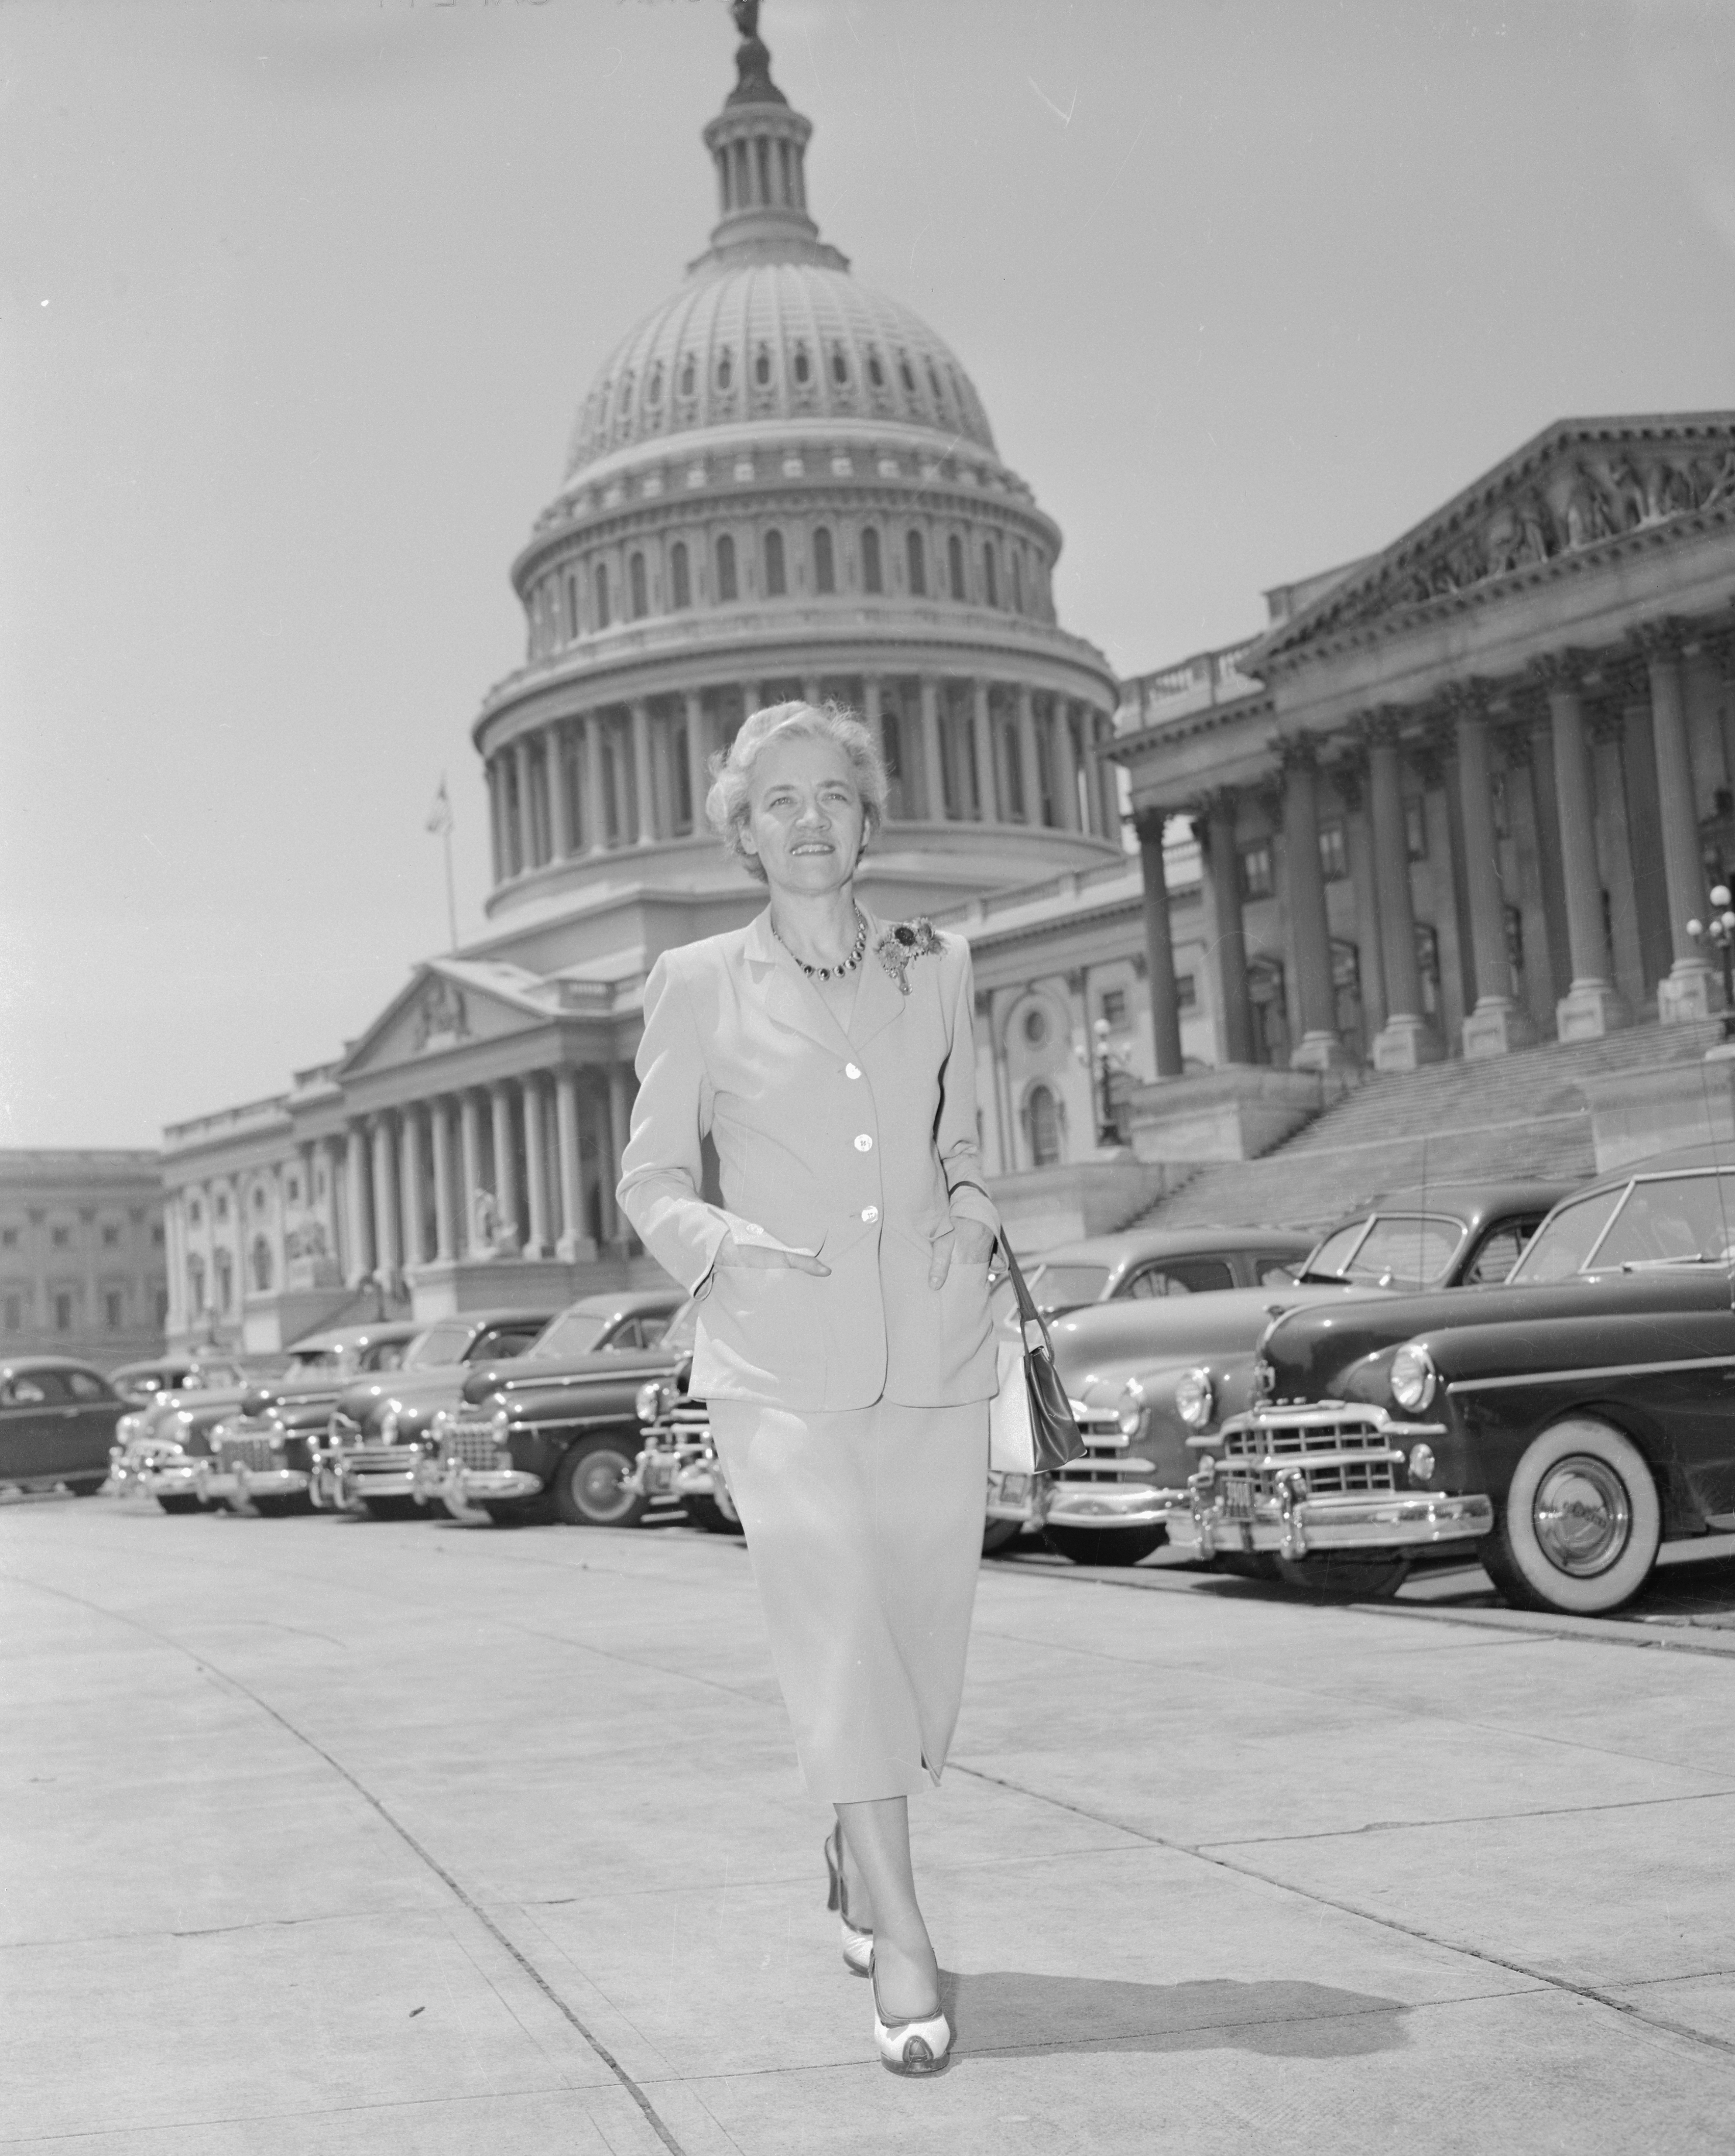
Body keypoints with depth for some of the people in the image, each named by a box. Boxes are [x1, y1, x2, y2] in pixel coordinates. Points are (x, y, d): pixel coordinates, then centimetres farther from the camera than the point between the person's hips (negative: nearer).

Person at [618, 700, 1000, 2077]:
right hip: (782, 1367, -3)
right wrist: (730, 1243, -12)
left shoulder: (936, 970, 10)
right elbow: (651, 1182, 7)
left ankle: (853, 1864, 34)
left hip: (936, 1356, 3)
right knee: (838, 1642, -13)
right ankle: (904, 1950, -9)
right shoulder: (698, 986, 3)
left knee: (924, 1643, 8)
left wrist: (972, 1220, 0)